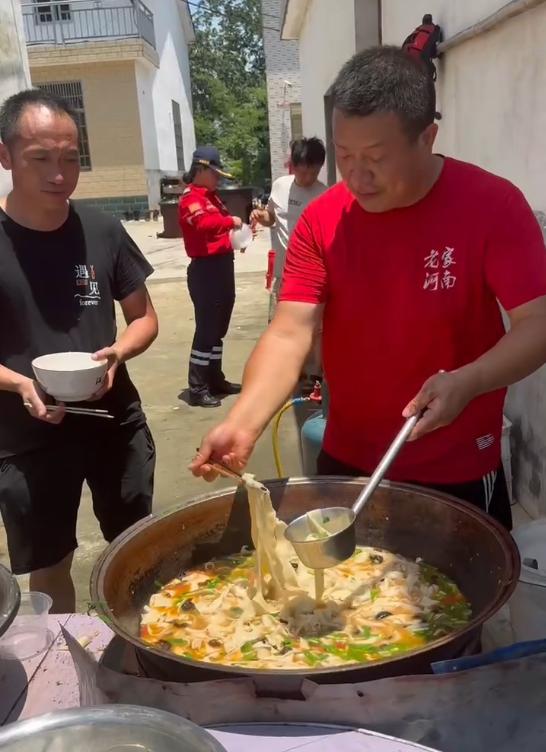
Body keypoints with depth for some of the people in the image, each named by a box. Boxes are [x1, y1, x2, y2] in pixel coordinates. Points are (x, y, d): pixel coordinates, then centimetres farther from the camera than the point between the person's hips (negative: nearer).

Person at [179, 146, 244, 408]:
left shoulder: (211, 196, 19)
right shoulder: (191, 198, -11)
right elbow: (204, 222, -31)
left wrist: (237, 230, 6)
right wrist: (230, 221, -21)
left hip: (223, 266, 10)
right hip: (206, 270, -10)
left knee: (218, 328, 15)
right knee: (206, 329, -7)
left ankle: (215, 379, 26)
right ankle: (197, 388, -1)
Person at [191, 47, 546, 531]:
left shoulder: (494, 205, -14)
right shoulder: (321, 220, -8)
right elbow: (289, 334, -15)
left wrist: (466, 382, -35)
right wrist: (244, 423, -31)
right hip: (345, 465, 3)